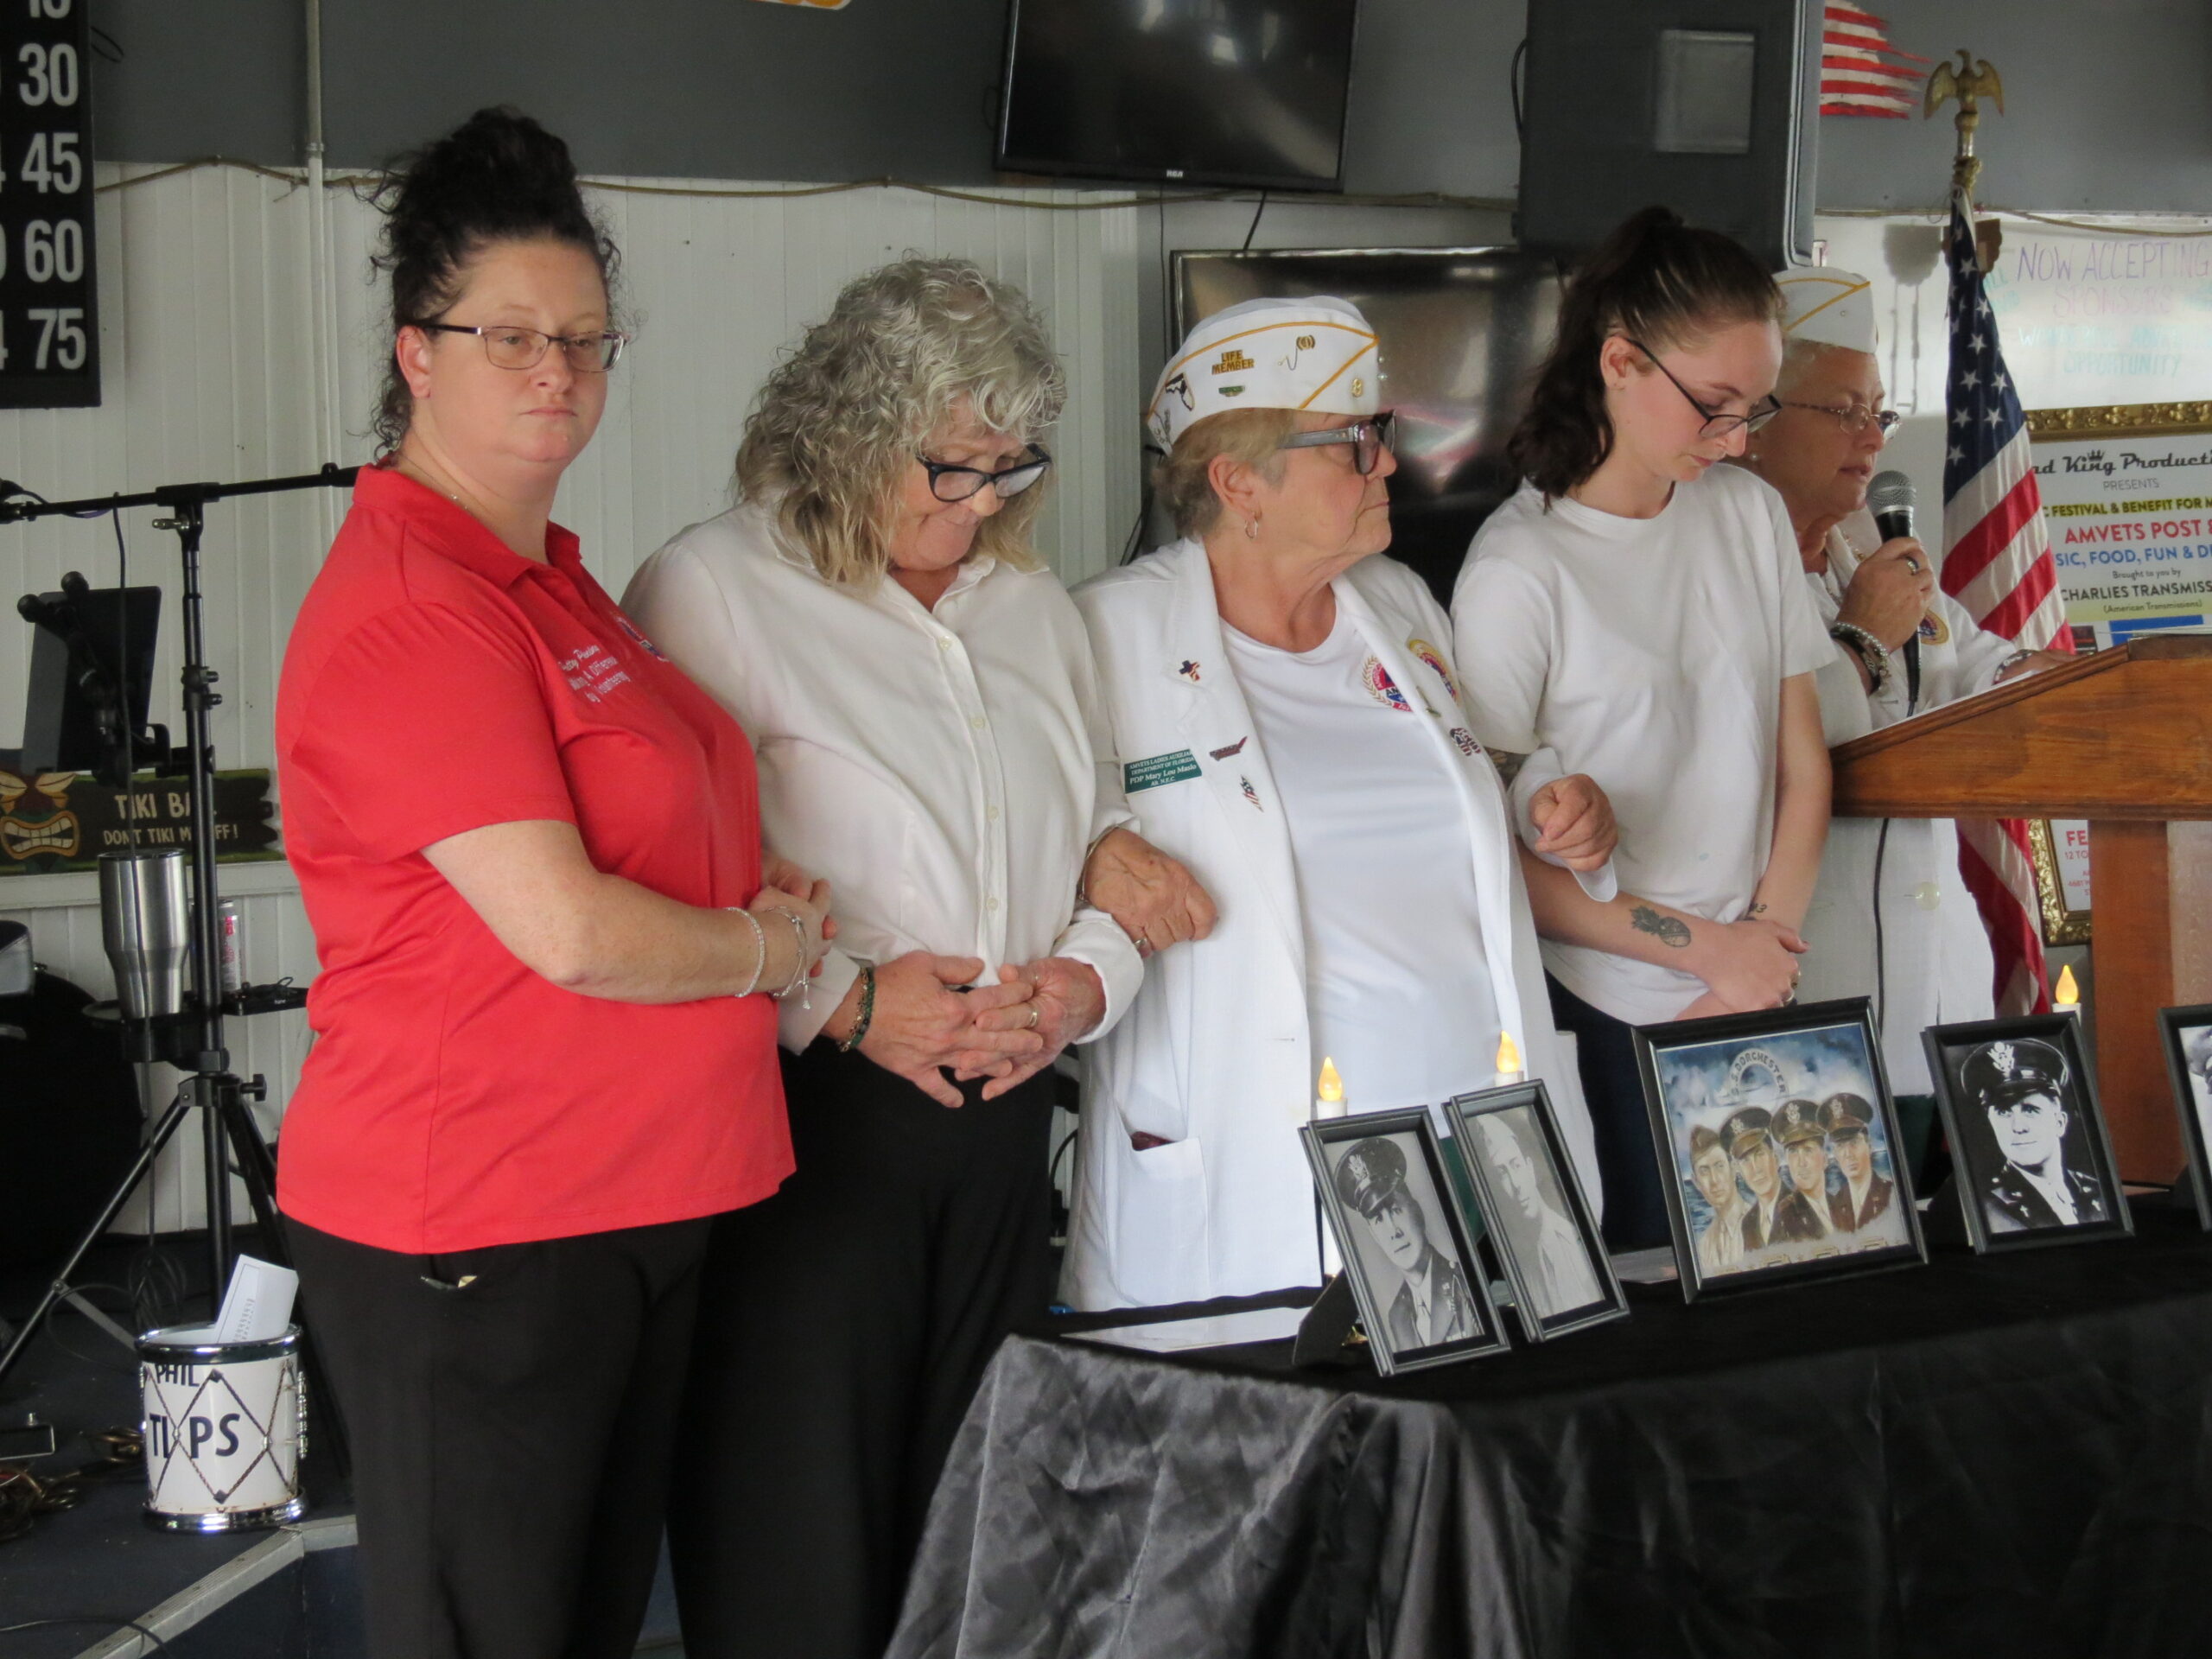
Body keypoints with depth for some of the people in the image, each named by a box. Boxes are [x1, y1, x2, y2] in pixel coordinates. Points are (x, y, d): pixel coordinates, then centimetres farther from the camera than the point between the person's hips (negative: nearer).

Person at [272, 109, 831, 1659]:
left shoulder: (546, 578, 14)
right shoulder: (411, 610, -18)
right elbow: (565, 929, -23)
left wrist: (768, 884, 9)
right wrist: (766, 951, -6)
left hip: (635, 1208, 10)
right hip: (476, 1236, -10)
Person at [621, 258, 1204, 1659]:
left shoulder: (1035, 608, 16)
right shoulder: (713, 591, -6)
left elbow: (1112, 844, 20)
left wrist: (1081, 985, 0)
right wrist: (844, 1002, -17)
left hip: (1002, 1121, 6)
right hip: (806, 1119, -6)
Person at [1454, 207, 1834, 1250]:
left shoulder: (1750, 517, 8)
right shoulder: (1521, 569, -9)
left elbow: (1802, 766, 10)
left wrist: (1762, 959, -2)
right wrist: (1707, 948, -10)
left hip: (1751, 1013, 5)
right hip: (1599, 1023, -5)